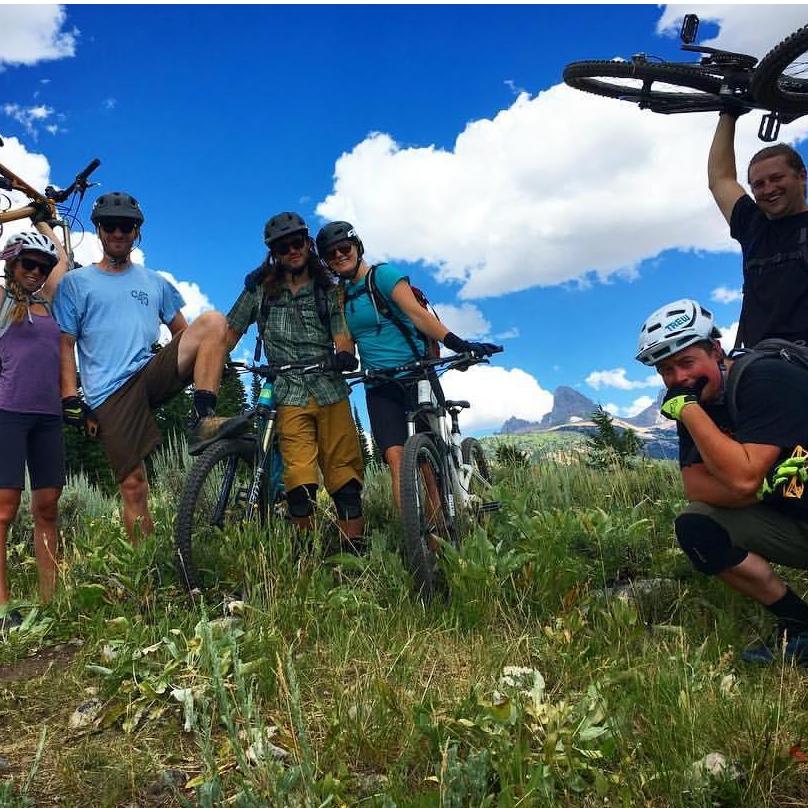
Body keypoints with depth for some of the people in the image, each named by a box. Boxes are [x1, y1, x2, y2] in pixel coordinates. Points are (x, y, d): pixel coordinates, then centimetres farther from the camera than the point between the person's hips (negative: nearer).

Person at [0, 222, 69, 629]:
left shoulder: (45, 300, 17)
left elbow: (62, 258, 29)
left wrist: (41, 221, 35)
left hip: (48, 415, 5)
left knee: (47, 507, 3)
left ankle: (49, 602, 7)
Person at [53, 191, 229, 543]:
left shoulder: (155, 283, 22)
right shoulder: (76, 283, 11)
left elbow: (181, 330, 23)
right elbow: (65, 345, 5)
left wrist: (208, 361, 4)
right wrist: (71, 399, -6)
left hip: (152, 372, 3)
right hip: (109, 394, -3)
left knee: (212, 320, -19)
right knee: (133, 485, -9)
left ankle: (203, 418, -25)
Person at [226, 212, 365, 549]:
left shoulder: (328, 291, 13)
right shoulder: (260, 290, 13)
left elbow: (342, 337, 2)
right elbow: (231, 332, 13)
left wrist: (344, 353, -21)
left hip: (331, 393, 1)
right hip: (290, 396, -1)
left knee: (344, 475, -2)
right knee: (300, 478, -13)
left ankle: (355, 551, 2)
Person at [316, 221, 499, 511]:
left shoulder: (383, 274, -2)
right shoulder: (341, 295, 15)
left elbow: (416, 313, -14)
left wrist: (457, 343, -26)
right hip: (378, 387, 4)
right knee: (396, 459, -11)